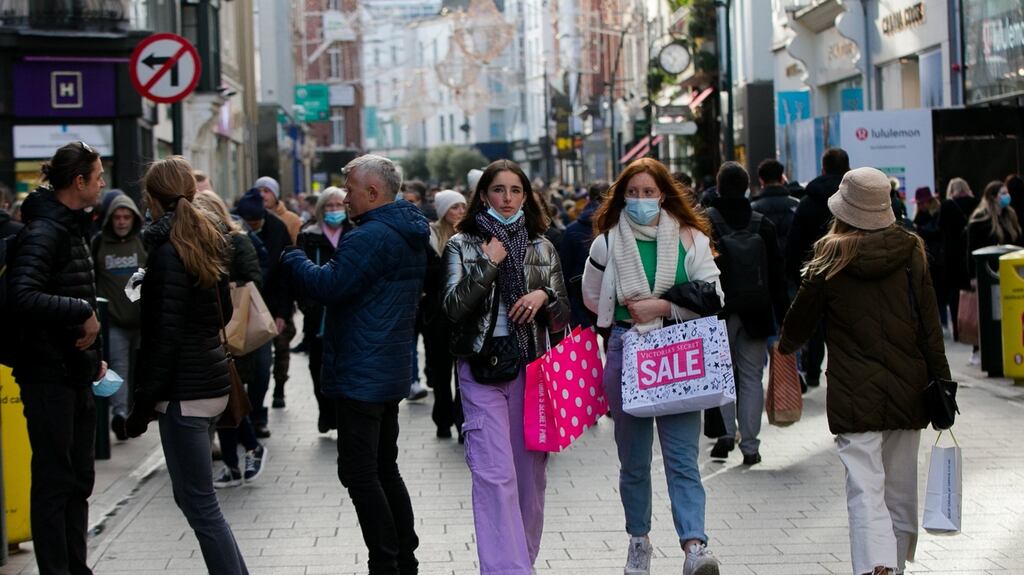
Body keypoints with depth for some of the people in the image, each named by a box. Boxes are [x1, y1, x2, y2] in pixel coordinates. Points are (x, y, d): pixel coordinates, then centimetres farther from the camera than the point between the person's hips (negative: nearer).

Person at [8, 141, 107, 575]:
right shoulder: (43, 231, -17)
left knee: (79, 476, 15)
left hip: (76, 373, 10)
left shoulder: (71, 228, 14)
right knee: (54, 479, -3)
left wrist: (93, 356, 14)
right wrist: (83, 312, -25)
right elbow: (23, 296, -30)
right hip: (49, 374, -10)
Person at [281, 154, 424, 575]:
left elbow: (328, 286, -23)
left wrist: (293, 260, -6)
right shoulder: (410, 235, 13)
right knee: (384, 469, 18)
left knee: (359, 473, -5)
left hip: (360, 376, -10)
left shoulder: (370, 237, -19)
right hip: (393, 370, 10)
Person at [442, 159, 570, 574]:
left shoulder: (542, 247, 11)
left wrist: (545, 296, -8)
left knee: (530, 472, 7)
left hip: (532, 368, 3)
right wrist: (487, 264, -11)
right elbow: (453, 307, -7)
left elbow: (561, 318, 13)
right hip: (482, 368, -3)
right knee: (495, 474, -11)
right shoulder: (463, 245, 5)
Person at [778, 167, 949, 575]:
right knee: (900, 490, 15)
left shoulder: (830, 259, -5)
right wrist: (940, 384, 4)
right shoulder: (911, 252, 2)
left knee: (865, 491, -8)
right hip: (907, 389, 3)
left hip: (855, 395, -3)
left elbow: (801, 317, 7)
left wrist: (785, 345, 29)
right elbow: (930, 323, 0)